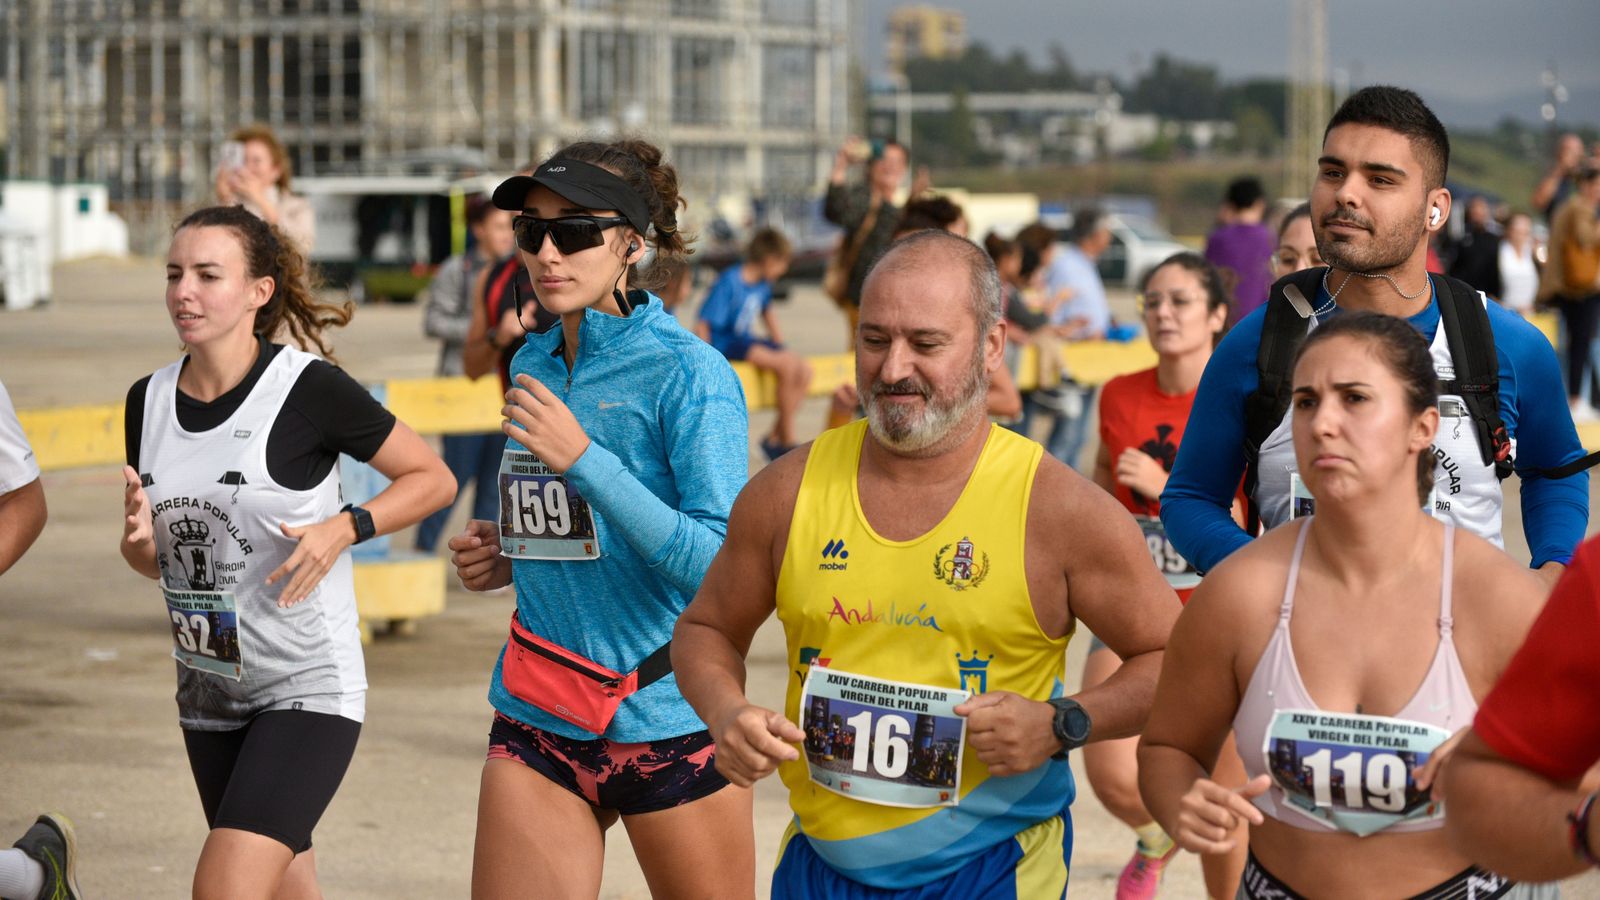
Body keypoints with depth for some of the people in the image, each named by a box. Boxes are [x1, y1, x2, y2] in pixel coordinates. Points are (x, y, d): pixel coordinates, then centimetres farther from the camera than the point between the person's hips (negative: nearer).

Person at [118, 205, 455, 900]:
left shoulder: (310, 391, -13)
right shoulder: (150, 399, 3)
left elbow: (432, 478, -4)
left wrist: (344, 528, -19)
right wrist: (137, 534, -9)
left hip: (307, 686, -6)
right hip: (208, 688, 6)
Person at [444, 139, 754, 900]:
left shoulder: (687, 372, -12)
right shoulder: (533, 365, 10)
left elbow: (723, 567, -21)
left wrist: (583, 460, -24)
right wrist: (507, 558, 4)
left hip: (668, 717, -6)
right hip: (538, 720, 6)